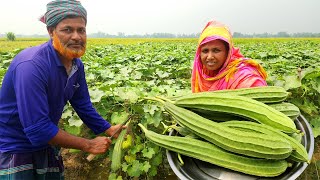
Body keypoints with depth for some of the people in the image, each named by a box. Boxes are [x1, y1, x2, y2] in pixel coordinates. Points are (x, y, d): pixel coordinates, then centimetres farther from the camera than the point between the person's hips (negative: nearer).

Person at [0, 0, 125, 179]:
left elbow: (83, 105, 7)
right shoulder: (31, 66, -31)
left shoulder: (77, 65, -5)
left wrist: (109, 130, -1)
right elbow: (37, 129, -31)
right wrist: (89, 145, -24)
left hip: (46, 147, 7)